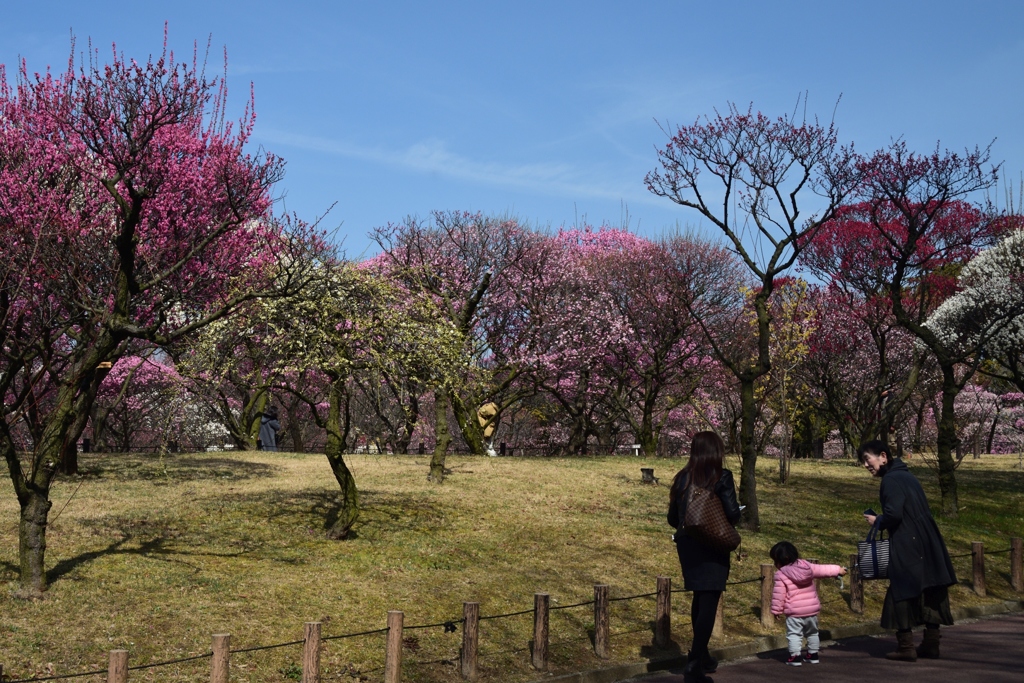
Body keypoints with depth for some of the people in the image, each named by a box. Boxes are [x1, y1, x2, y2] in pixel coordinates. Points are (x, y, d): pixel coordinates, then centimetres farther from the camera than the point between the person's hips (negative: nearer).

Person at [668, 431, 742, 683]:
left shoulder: (682, 478, 1)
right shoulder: (722, 477, -11)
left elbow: (673, 518, 4)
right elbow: (733, 514, -18)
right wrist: (725, 524, 4)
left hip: (687, 547, 5)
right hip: (713, 548, -5)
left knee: (699, 599, 22)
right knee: (709, 604, -2)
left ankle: (700, 655, 35)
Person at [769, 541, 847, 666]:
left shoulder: (781, 575, -12)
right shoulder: (807, 566, 3)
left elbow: (778, 595, -11)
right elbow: (823, 570, 12)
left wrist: (776, 610, -1)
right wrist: (838, 569, 28)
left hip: (794, 612, -6)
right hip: (812, 608, 6)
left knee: (794, 634, 1)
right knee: (812, 632, 21)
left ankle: (795, 656, -6)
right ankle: (813, 654, 28)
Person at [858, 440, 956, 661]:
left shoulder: (891, 480, -12)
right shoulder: (907, 476, 16)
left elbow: (893, 514, -23)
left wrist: (878, 522, -3)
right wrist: (882, 520, 15)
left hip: (908, 547, -9)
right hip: (928, 543, 9)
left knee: (902, 594, -2)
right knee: (930, 594, 12)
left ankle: (906, 647, 0)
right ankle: (931, 644, 19)